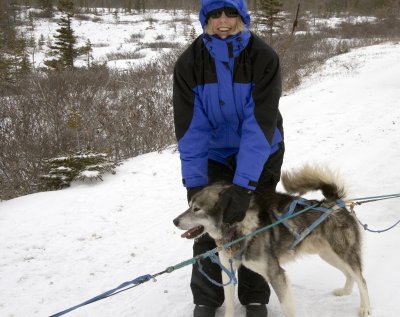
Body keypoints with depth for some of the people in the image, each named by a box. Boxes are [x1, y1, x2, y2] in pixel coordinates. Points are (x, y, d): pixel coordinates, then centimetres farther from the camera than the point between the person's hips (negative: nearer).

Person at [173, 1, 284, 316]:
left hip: (260, 155, -1)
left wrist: (243, 185, -35)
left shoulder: (264, 58, -25)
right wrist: (194, 183, -27)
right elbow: (190, 127, -20)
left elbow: (261, 123, -29)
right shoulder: (190, 63, -20)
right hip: (214, 154, 1)